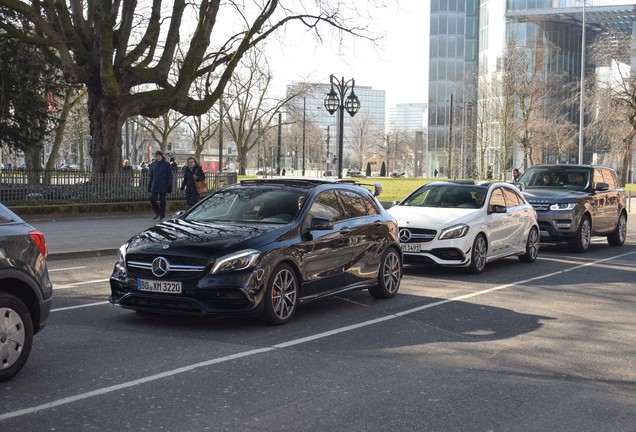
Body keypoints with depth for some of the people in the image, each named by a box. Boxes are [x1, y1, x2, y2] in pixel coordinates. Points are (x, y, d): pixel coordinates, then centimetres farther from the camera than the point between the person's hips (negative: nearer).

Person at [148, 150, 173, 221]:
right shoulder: (153, 165, 11)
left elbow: (169, 176, -2)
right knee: (152, 199, -8)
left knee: (162, 201, 1)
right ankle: (157, 213, 13)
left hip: (163, 186, -4)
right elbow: (151, 176, 17)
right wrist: (149, 186, 12)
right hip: (154, 185, 4)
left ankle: (162, 216, 11)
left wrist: (169, 186, -9)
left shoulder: (166, 164, -1)